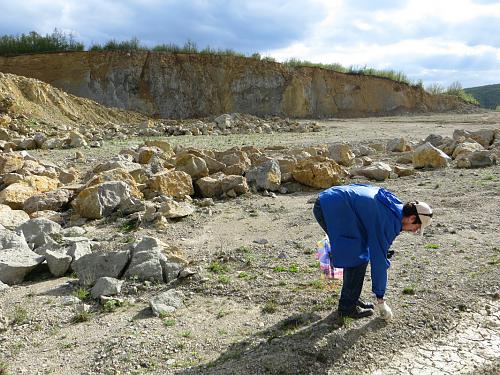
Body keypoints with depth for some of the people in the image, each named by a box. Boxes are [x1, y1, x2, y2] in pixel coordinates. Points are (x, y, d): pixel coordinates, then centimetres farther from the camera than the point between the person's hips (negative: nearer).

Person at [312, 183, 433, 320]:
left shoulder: (394, 204, 11)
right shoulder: (388, 221, -15)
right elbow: (379, 260, -11)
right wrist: (380, 298, -1)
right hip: (332, 208, -10)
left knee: (355, 254, 15)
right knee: (358, 258, -5)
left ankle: (351, 299, 24)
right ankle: (347, 307, 5)